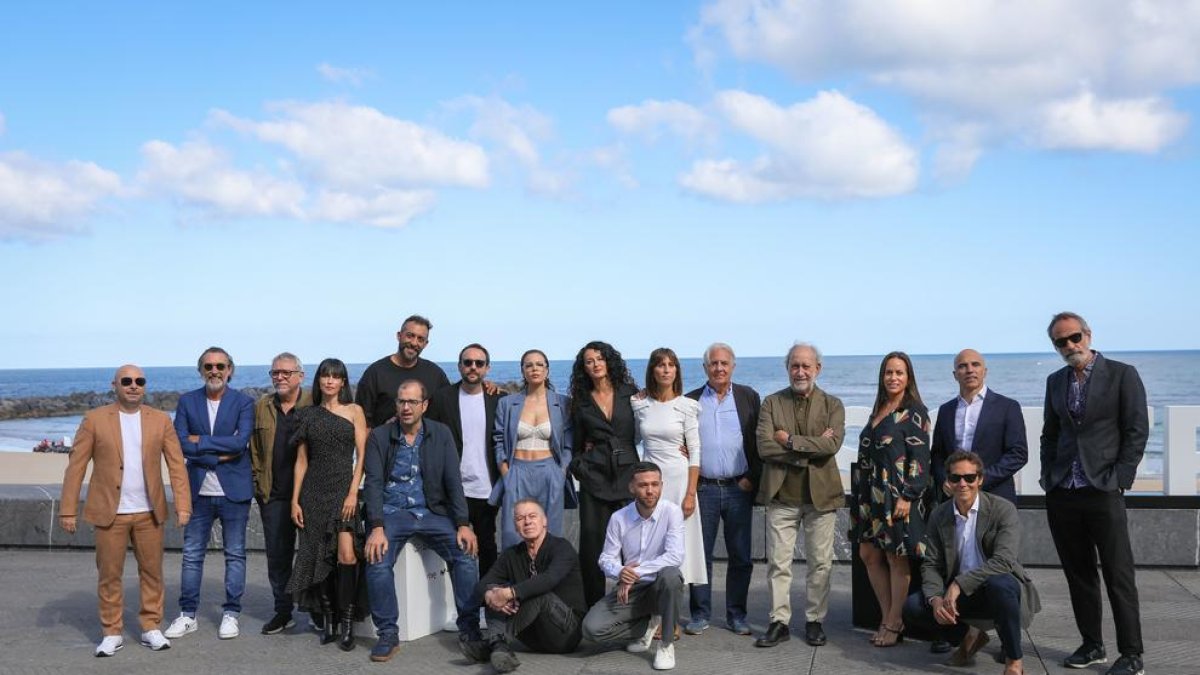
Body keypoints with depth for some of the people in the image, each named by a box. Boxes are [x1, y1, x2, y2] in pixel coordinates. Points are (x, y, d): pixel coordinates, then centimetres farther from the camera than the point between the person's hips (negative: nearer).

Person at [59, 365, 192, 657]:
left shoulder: (160, 420, 4)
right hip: (110, 512, -2)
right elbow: (76, 465, -2)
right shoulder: (95, 419, -1)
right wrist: (68, 510, -6)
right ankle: (112, 632, 16)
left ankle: (151, 628, 19)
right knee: (109, 575, 5)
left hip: (149, 512, 2)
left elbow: (177, 464, 1)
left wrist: (183, 505, -8)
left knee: (152, 572, 7)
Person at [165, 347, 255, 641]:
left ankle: (231, 613, 16)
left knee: (235, 555, 6)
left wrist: (200, 441, -13)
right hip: (198, 490, 2)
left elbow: (240, 442, -16)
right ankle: (187, 614, 17)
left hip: (233, 491, -2)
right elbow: (181, 443, -7)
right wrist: (221, 455, -14)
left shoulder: (244, 402, -2)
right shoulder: (187, 401, 5)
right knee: (192, 554, 8)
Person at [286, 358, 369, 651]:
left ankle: (347, 621, -6)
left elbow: (361, 456, -1)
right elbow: (301, 459, 11)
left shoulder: (354, 412, 4)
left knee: (346, 554, -16)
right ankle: (327, 619, 14)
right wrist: (295, 500, 4)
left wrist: (353, 493, -11)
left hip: (344, 489, -3)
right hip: (314, 492, 3)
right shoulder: (308, 415, 10)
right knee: (320, 557, 4)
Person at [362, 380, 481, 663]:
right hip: (392, 512, -1)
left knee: (466, 554, -20)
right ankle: (387, 634, -10)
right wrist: (377, 528, -20)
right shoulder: (379, 436, 0)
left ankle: (469, 627, -6)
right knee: (377, 562, -27)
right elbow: (373, 483, -7)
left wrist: (463, 524, -12)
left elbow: (453, 480, -1)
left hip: (432, 512, 1)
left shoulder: (441, 434, 3)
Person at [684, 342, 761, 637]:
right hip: (703, 488, 0)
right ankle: (700, 614, 14)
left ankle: (736, 614, 15)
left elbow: (759, 441, 4)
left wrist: (752, 478, -5)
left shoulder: (748, 397, 6)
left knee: (740, 556, 4)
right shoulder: (691, 401, 7)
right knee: (700, 554, 4)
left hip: (739, 488, 0)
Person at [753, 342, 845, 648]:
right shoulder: (772, 403, 4)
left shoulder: (833, 405, 5)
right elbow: (765, 446, -10)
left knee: (820, 563, 7)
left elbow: (833, 443, -14)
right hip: (781, 495, 0)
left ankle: (815, 620, 20)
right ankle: (779, 622, 12)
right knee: (778, 563, 3)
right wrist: (812, 447, -13)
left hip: (821, 494, 0)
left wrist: (790, 440, -14)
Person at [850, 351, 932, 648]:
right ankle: (887, 618, 19)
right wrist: (862, 495, 17)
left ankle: (895, 624, 12)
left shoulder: (914, 412, -7)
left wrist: (907, 497, -18)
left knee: (897, 559, 1)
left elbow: (919, 458, -13)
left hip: (899, 496, -8)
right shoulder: (879, 411, 14)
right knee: (868, 554, 8)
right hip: (872, 495, 8)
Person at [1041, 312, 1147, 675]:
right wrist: (1048, 476, 8)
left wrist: (1118, 479, -10)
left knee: (1119, 576, -1)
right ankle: (1092, 645, 21)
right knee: (1079, 574, 10)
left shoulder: (1122, 374, -2)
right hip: (1062, 495, 5)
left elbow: (1137, 431, -5)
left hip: (1103, 493, -5)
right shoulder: (1055, 381, 13)